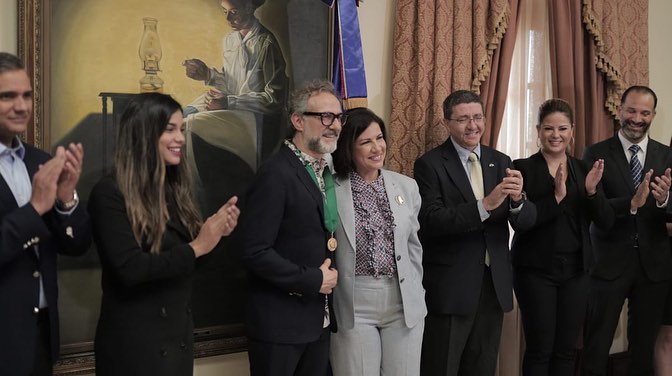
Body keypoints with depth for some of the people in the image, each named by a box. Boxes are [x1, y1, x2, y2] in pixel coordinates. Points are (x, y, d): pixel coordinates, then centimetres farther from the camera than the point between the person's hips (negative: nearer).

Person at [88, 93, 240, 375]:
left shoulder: (174, 190, 6)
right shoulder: (110, 193, -14)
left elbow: (184, 265, 10)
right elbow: (129, 269, -22)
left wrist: (216, 233, -7)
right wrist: (196, 248, -20)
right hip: (134, 342, -7)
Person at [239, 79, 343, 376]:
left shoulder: (330, 171, 10)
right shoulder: (275, 174, -17)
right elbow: (255, 252, -22)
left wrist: (329, 276, 1)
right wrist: (313, 280, -16)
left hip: (319, 320, 8)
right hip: (280, 323, -7)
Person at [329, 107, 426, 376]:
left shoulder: (407, 186, 5)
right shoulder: (331, 190, -6)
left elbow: (413, 244, 12)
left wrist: (416, 293, 12)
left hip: (404, 305, 3)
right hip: (354, 307, -3)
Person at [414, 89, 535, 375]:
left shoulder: (501, 162, 7)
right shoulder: (430, 164, -8)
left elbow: (527, 220, 1)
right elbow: (430, 221, -20)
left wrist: (517, 199, -21)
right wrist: (484, 205, -29)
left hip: (494, 284, 5)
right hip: (451, 286, -5)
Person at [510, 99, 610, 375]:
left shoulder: (584, 170, 7)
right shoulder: (523, 168, -5)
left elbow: (605, 220, 1)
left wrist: (591, 190, -17)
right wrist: (556, 196, -25)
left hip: (575, 270, 4)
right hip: (535, 269, -4)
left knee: (567, 349, 10)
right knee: (539, 349, 0)